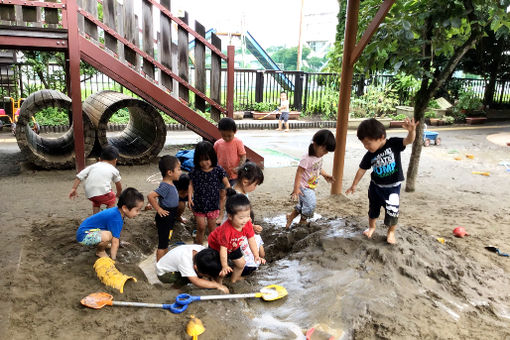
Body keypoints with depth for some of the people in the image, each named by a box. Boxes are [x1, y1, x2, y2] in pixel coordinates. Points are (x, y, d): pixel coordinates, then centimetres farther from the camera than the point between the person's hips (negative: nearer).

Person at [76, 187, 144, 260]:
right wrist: (113, 259, -18)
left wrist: (120, 241, 35)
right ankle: (100, 251, -4)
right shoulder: (116, 218, -29)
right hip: (83, 235, -10)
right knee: (108, 235, -33)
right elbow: (115, 242, -25)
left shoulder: (117, 210, 0)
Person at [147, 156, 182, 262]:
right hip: (164, 218, -9)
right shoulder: (165, 186, -25)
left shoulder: (170, 184, 4)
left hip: (170, 218, 9)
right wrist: (158, 209, -24)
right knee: (162, 244, 4)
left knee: (165, 242, 23)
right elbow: (150, 196, -33)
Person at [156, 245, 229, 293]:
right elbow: (196, 282, -45)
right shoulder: (185, 260, -42)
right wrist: (217, 285, -42)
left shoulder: (203, 250, -25)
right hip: (163, 273, -7)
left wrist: (219, 282, -28)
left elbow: (215, 269, -14)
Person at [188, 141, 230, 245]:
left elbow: (227, 184, -9)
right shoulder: (195, 172, -6)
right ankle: (198, 245, 29)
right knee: (201, 226, 6)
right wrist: (189, 197, -11)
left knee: (212, 226, 14)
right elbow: (191, 185, 3)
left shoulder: (218, 170, -8)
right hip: (198, 204, 0)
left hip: (213, 204, 0)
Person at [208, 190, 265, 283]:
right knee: (223, 271, -9)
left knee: (241, 263, 10)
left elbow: (251, 241, -18)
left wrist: (256, 256, -21)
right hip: (217, 246, -6)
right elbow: (223, 249, -36)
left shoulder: (248, 224, -26)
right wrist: (225, 266, -33)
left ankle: (233, 280, 34)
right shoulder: (226, 230, -44)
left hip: (234, 247, 6)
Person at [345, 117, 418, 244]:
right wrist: (354, 185, 9)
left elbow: (409, 140, -29)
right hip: (375, 186, 3)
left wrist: (412, 131, -52)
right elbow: (362, 170, 1)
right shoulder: (369, 156, -10)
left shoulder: (393, 144, -17)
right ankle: (371, 227, 44)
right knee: (373, 209, 18)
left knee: (392, 212, -5)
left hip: (393, 187, -3)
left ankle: (391, 232, 22)